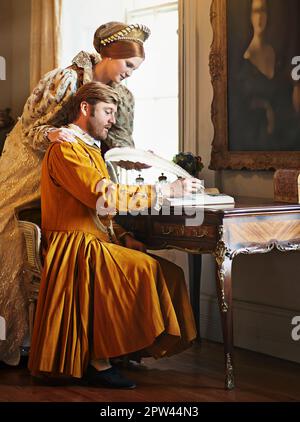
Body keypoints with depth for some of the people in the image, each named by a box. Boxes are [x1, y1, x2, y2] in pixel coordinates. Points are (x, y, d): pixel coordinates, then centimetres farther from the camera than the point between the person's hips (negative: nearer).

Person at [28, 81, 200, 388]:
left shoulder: (87, 149, 23)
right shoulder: (65, 149, -9)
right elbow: (105, 196, -22)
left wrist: (123, 237, 4)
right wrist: (167, 190, -19)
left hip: (97, 242, 9)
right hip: (75, 247, -9)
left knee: (169, 272, -8)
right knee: (144, 269, -28)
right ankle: (99, 361, -19)